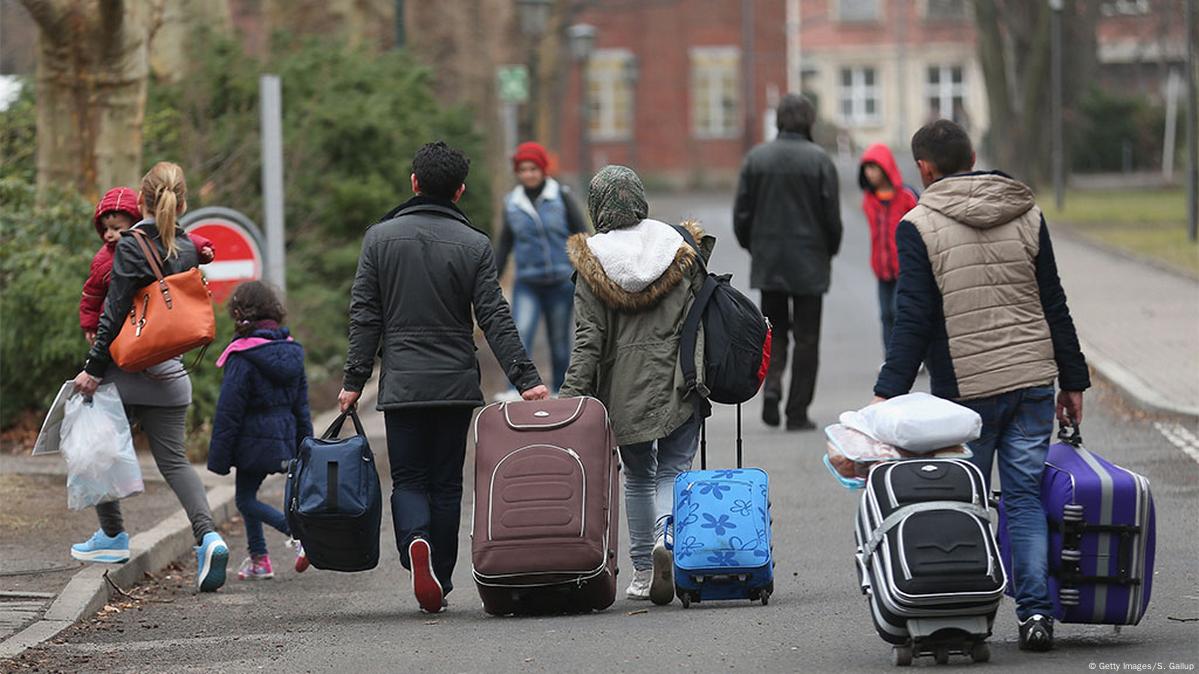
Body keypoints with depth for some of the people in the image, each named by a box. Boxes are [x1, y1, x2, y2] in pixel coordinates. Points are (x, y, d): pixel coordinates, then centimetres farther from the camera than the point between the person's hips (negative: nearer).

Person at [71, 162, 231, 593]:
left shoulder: (131, 248, -13)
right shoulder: (188, 249, 4)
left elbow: (115, 315, -14)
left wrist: (93, 368, -10)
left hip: (126, 369, -5)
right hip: (169, 375, 5)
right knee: (173, 459, 6)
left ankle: (113, 537, 23)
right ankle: (207, 535, -14)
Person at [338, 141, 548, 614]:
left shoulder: (380, 238, 1)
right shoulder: (474, 245, -2)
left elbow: (364, 316, 0)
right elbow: (495, 320, -7)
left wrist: (354, 380, 4)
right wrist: (525, 379, -6)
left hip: (401, 384, 0)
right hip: (456, 384, 0)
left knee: (408, 480, 5)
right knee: (446, 483, 10)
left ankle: (415, 542, -24)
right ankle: (440, 581, 12)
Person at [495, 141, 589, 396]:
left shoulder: (561, 196, -3)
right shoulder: (512, 203, 4)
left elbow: (581, 234, 1)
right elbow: (504, 244, 14)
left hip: (561, 281, -1)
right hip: (527, 284, 1)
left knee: (559, 341, 7)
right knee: (520, 335, -18)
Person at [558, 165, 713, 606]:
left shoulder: (592, 263, -5)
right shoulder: (678, 247, 0)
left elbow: (588, 339, -8)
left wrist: (571, 398, -6)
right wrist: (700, 373, 9)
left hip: (624, 387, 0)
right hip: (678, 381, 0)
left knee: (638, 476, 15)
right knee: (673, 470, 5)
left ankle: (642, 570, 14)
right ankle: (667, 537, -23)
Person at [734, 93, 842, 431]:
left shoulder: (756, 158, -1)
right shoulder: (819, 160, -9)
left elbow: (741, 213, 1)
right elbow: (832, 216, -8)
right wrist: (829, 251, 10)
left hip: (767, 263, 2)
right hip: (809, 264, -2)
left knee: (774, 330, 16)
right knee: (806, 338, 5)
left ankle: (771, 386, -9)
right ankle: (797, 412, 4)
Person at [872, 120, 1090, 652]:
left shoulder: (918, 227, -6)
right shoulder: (1027, 214, 7)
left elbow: (913, 320, -11)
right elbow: (1055, 306, 10)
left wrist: (887, 393, -10)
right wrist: (1073, 381, 15)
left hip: (965, 389, -3)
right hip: (1033, 381, 3)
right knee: (1026, 497, 6)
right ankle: (1036, 612, -3)